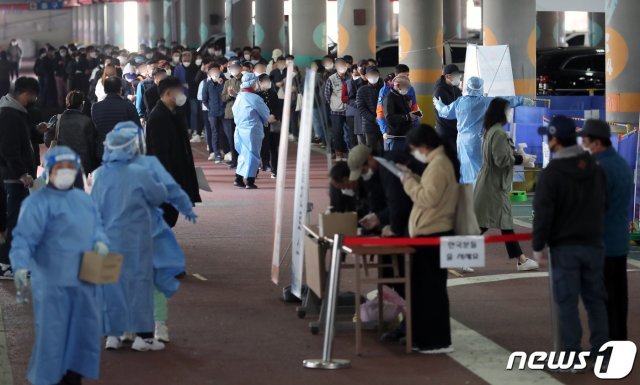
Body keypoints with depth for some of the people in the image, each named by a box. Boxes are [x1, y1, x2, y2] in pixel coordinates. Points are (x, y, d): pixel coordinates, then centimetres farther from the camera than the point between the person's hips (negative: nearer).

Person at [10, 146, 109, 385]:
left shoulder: (84, 199, 14)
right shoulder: (38, 202, -10)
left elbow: (97, 226, 22)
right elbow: (24, 237, -17)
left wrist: (100, 241, -1)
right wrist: (21, 266, -31)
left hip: (83, 280, 7)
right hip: (52, 281, -7)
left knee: (83, 329, 13)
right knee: (52, 332, -3)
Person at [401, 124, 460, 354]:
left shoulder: (438, 164, -17)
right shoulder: (439, 161, 16)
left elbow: (427, 198, -22)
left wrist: (408, 180, -11)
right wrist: (412, 177, 9)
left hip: (433, 236, -11)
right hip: (431, 234, 11)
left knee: (431, 288, -5)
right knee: (423, 287, 15)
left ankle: (439, 341, 0)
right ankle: (426, 337, 23)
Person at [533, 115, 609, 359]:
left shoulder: (551, 174, -13)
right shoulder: (596, 170, 7)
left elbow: (543, 214, -15)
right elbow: (603, 205, 15)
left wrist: (538, 246, -8)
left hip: (564, 247, -6)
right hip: (593, 245, 6)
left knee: (567, 302, -2)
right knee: (595, 299, 11)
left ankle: (571, 354, -2)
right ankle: (600, 350, 14)